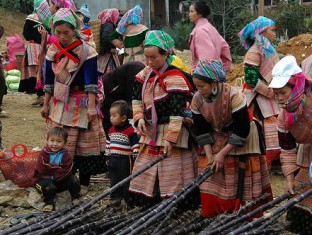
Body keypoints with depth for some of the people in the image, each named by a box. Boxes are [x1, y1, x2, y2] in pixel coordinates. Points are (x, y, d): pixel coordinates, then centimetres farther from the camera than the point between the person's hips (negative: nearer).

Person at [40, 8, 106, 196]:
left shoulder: (86, 51, -11)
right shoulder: (53, 51, 3)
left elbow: (91, 82, -15)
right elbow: (49, 80, 10)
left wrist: (91, 107, -21)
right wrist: (46, 104, 10)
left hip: (82, 103, -4)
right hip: (60, 103, 4)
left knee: (84, 143, 2)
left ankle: (84, 183, 13)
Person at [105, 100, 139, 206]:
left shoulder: (130, 131, -15)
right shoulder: (111, 130, 8)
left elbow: (135, 146, -14)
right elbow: (108, 144, 18)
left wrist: (135, 160, -15)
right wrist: (107, 157, 18)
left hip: (125, 161, -6)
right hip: (113, 161, 7)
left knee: (126, 181, 2)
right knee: (114, 181, 13)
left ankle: (128, 199, 12)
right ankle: (116, 197, 23)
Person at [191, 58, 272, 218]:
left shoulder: (233, 95, -28)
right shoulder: (197, 100, -12)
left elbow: (242, 129, -25)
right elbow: (201, 130, -5)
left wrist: (222, 153, -25)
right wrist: (209, 155, -16)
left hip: (241, 140, -5)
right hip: (215, 140, 5)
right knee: (210, 180, -1)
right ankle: (212, 216, 9)